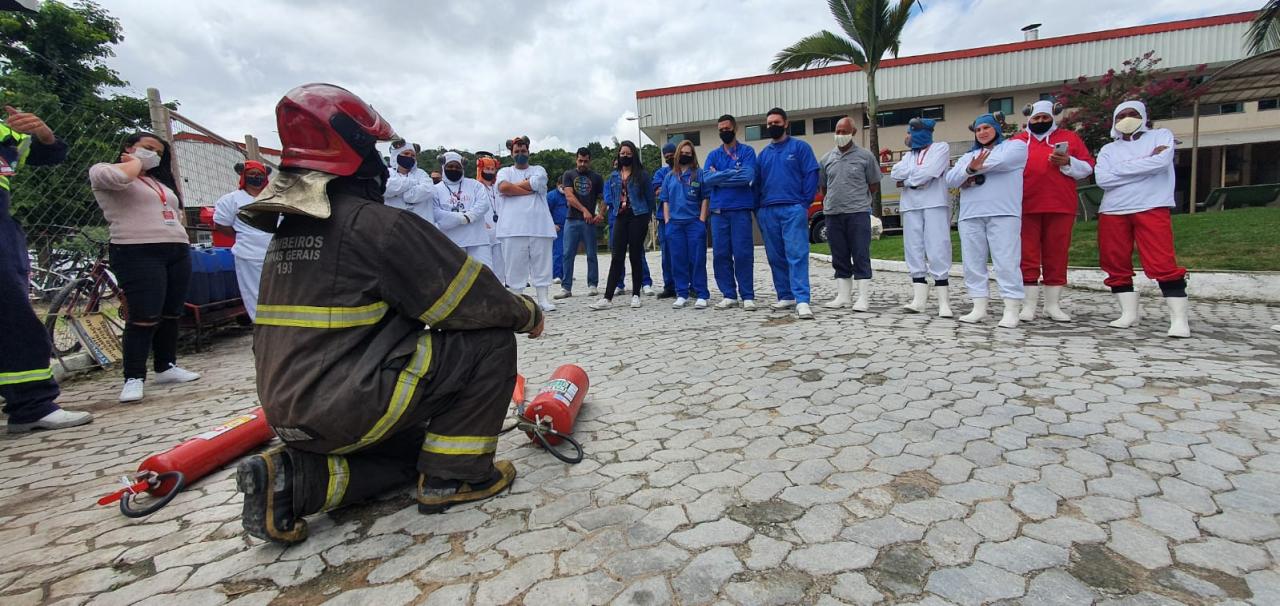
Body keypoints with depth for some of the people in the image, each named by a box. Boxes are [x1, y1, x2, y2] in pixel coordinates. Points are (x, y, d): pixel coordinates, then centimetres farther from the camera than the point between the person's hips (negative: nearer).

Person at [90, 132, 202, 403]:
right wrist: (138, 160, -2)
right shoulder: (103, 170, 4)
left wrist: (181, 242, 14)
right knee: (144, 318, -12)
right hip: (138, 253, -7)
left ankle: (166, 367, 19)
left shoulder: (159, 181, 25)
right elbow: (115, 177, -20)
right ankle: (134, 378, -6)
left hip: (178, 251, 7)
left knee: (170, 314, 9)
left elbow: (177, 213, 28)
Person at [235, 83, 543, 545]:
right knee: (489, 339, -6)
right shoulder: (374, 221, -16)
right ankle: (453, 475, 2)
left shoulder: (288, 230, 12)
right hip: (350, 406, -9)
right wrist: (527, 313, 4)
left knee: (415, 444, 29)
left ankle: (294, 477, 9)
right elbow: (473, 302, -13)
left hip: (290, 413, 9)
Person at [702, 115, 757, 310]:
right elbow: (706, 179, -1)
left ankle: (748, 296, 3)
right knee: (720, 254, 3)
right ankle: (729, 295, 12)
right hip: (718, 211, 4)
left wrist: (719, 176, -6)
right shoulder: (713, 155, 15)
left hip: (741, 209, -4)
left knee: (743, 254, -5)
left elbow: (748, 177, -11)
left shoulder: (747, 151, 6)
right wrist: (734, 173, -6)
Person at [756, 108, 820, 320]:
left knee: (797, 255, -12)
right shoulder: (763, 154, 18)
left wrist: (804, 203, -9)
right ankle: (785, 296, 18)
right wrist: (758, 209, 9)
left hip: (793, 210, -5)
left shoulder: (800, 147, 4)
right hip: (767, 212, 6)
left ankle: (802, 300, -16)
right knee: (776, 258, 8)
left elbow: (811, 175, -1)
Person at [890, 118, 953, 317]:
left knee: (937, 252, -11)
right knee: (914, 252, -1)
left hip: (935, 204, -6)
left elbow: (929, 172, -11)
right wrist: (918, 170, -4)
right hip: (911, 206, 6)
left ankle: (944, 301, -10)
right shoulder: (909, 155, 23)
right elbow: (895, 174, 5)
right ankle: (919, 299, -1)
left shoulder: (941, 147, 6)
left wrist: (906, 182, 1)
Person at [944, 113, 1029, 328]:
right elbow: (951, 179, 7)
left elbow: (1002, 161, -10)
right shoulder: (968, 156, 25)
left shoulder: (1015, 145, 13)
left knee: (1006, 263, -9)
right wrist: (969, 169, -14)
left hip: (1003, 214, -5)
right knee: (973, 263, 2)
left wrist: (971, 170, 0)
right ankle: (979, 308, 7)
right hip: (970, 216, 5)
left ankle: (1011, 311, -8)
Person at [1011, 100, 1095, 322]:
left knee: (1057, 256, 4)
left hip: (1060, 207, 1)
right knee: (1028, 256, -1)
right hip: (1027, 207, 0)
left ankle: (1053, 305, 12)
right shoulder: (1018, 140, 11)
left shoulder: (1069, 137, 12)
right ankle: (1029, 305, 5)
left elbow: (1088, 168, 10)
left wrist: (1067, 162, -8)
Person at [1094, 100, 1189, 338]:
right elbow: (1102, 179, -3)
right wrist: (1146, 162, -4)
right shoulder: (1109, 149, 15)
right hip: (1112, 212, 3)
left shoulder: (1161, 135, 10)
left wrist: (1121, 168, -4)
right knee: (1116, 265, 4)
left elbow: (1162, 161, -11)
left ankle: (1179, 319, -7)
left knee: (1163, 263, -11)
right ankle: (1129, 313, 15)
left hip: (1152, 208, -3)